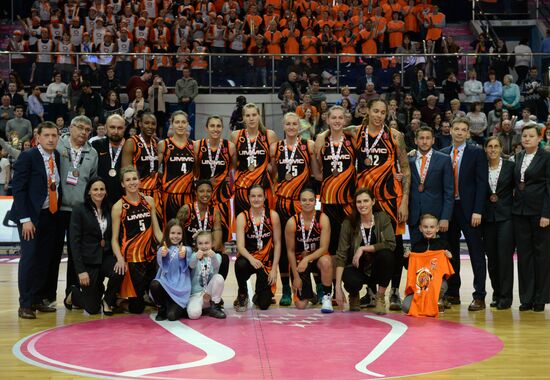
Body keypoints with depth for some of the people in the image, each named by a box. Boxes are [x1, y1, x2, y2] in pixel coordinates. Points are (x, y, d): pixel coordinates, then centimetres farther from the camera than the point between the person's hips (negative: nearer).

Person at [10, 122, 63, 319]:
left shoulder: (57, 157, 9)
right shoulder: (27, 157, -8)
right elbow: (18, 189, -11)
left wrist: (58, 210, 2)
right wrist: (25, 219, -16)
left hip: (51, 215, 6)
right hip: (32, 216, -5)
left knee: (45, 260, 6)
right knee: (30, 258, -7)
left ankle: (37, 300, 16)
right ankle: (25, 305, 0)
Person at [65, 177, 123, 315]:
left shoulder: (109, 210, 6)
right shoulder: (79, 210, -7)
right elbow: (74, 241, -10)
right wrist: (80, 270, -16)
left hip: (106, 256, 4)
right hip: (88, 260, -4)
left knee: (119, 272, -32)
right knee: (93, 308, -4)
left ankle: (107, 300, 0)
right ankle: (74, 293, 31)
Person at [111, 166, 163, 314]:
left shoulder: (149, 201, 7)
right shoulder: (118, 207, -4)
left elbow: (156, 231, 9)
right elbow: (114, 239, -5)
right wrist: (120, 259, -20)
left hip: (150, 256, 4)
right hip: (130, 257, -4)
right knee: (136, 308, -3)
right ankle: (121, 301, 29)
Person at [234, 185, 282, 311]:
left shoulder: (273, 216, -5)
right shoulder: (242, 217, -6)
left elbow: (277, 244, 0)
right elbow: (240, 246, -13)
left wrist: (274, 269, -6)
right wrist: (251, 259, -33)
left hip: (267, 261, 0)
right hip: (248, 257, 0)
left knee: (264, 304, -10)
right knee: (240, 264, -39)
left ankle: (259, 294, 31)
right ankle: (242, 295, -8)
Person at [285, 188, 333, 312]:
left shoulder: (323, 219, -15)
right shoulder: (292, 222, -14)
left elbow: (324, 248, -17)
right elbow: (290, 251, -6)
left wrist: (307, 259, -33)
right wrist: (296, 276, -6)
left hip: (318, 256, 0)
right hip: (299, 260, 0)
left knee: (326, 262, -40)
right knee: (301, 305, -7)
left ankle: (327, 297, -16)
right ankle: (307, 291, 33)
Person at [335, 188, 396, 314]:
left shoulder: (382, 218, -8)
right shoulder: (349, 223, -10)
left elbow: (390, 244, -21)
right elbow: (341, 256, -13)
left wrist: (363, 248, -24)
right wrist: (338, 287, -20)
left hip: (377, 270, 1)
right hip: (357, 269, -1)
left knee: (386, 254, -32)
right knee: (351, 282, -35)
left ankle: (380, 298, -12)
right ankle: (354, 296, 6)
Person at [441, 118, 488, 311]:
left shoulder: (476, 153, 0)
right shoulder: (442, 154, 10)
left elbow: (481, 183, -6)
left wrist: (477, 211, -13)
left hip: (468, 209, -4)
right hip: (448, 208, 4)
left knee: (476, 253, -4)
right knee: (450, 252, 10)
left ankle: (479, 297, -3)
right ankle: (452, 293, 19)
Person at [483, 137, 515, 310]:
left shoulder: (510, 166, 0)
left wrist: (514, 208, -4)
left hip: (506, 216, -3)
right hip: (488, 217, 3)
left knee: (505, 255, -8)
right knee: (491, 257, 6)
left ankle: (506, 296, -3)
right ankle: (497, 294, 16)